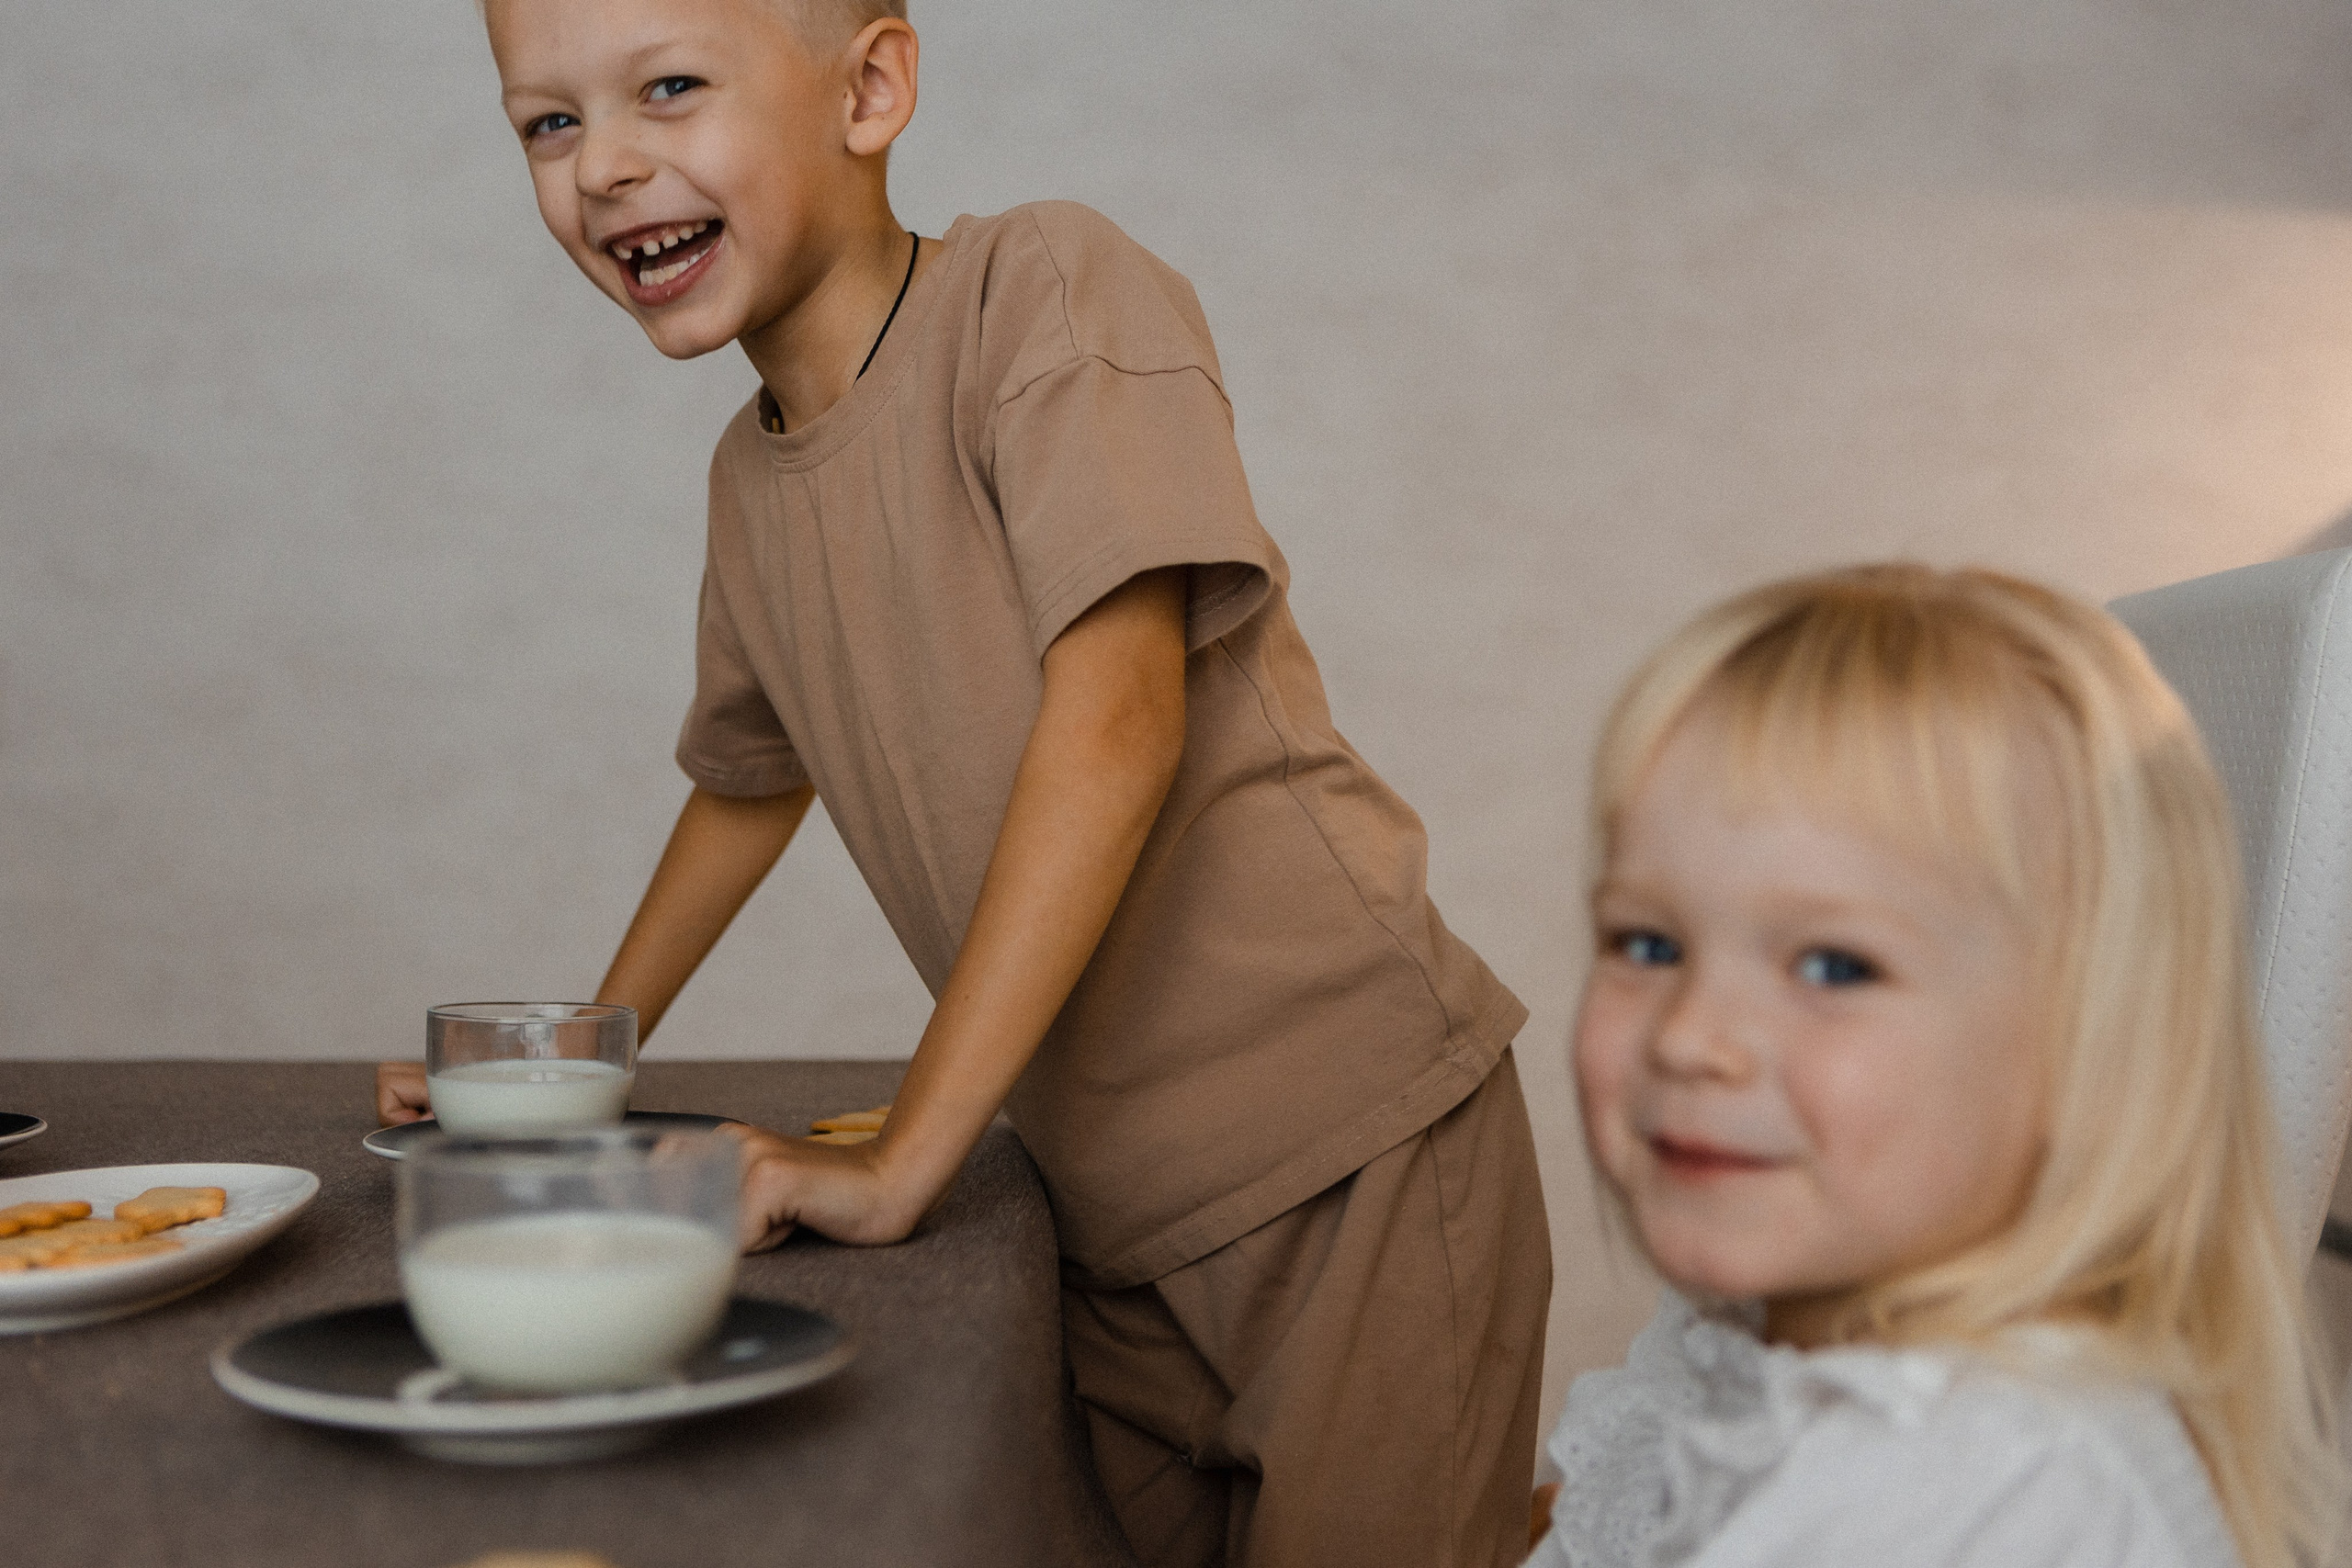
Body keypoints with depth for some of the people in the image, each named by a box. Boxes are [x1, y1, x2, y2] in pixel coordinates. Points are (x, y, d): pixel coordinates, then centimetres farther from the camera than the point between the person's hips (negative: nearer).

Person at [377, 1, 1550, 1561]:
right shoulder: (752, 480, 8)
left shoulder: (1050, 291, -13)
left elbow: (1116, 718, -22)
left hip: (1355, 1151, -6)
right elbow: (752, 774, 26)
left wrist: (900, 1159, -22)